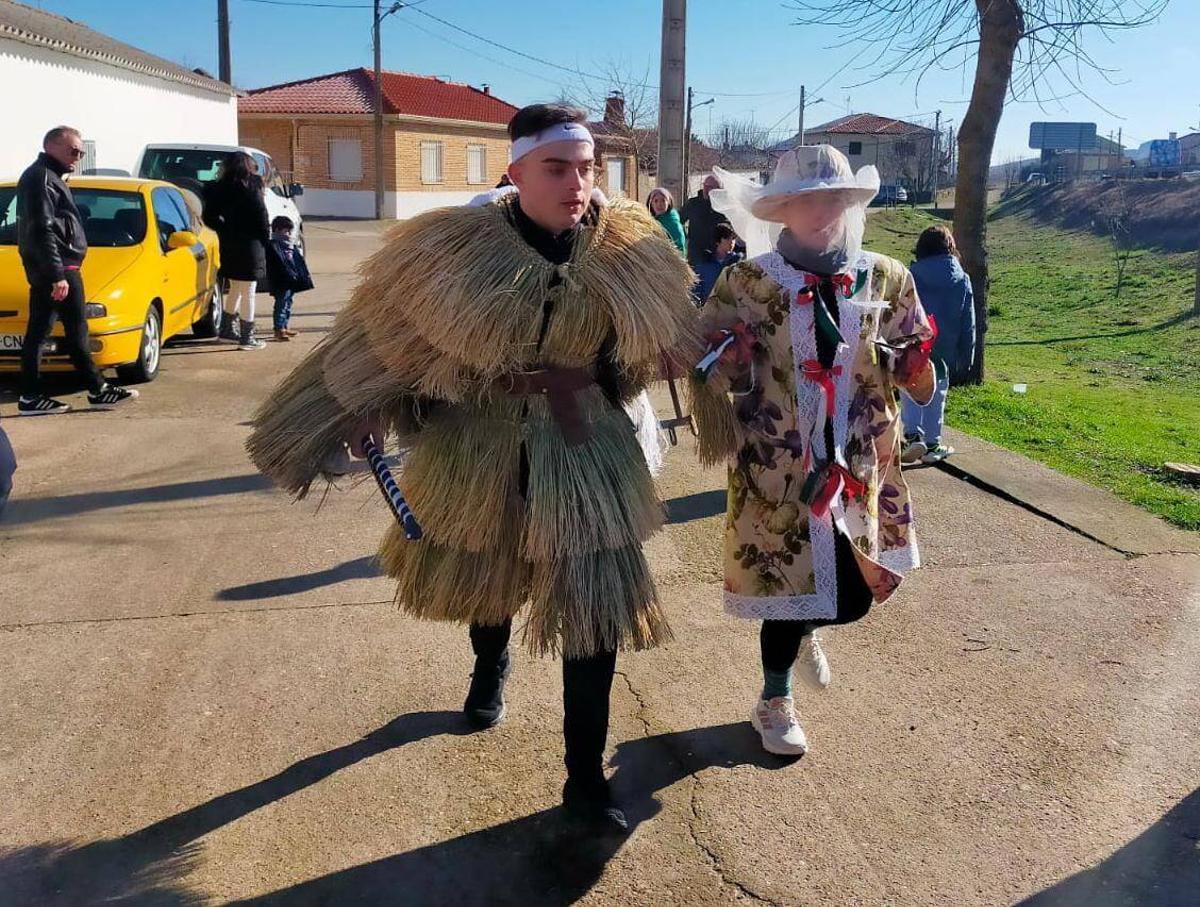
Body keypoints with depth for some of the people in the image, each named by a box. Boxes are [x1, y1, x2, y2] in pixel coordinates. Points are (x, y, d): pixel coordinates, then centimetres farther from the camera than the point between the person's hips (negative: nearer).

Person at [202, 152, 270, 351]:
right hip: (250, 244, -6)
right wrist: (266, 236, -1)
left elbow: (210, 217, 6)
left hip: (229, 245, 6)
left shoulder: (219, 189, 5)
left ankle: (228, 328, 29)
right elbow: (260, 215, -13)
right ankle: (247, 337, 5)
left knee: (235, 289, 22)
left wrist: (225, 232, 15)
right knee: (248, 293, 1)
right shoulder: (251, 187, -13)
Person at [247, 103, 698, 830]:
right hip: (479, 446, 0)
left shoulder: (630, 250, -8)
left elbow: (671, 340, 8)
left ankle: (586, 777, 12)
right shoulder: (457, 248, -15)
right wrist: (341, 417, -7)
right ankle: (492, 668, 59)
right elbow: (383, 335, -8)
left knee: (596, 607, -3)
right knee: (484, 577, 23)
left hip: (585, 450, 0)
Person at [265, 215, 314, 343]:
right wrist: (290, 275, -25)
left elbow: (300, 261, 20)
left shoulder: (291, 246, 18)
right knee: (281, 305, -9)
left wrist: (305, 275, 13)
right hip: (281, 283, -10)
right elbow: (281, 264, -21)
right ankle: (279, 329, -8)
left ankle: (284, 327, 25)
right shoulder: (273, 246, -12)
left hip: (291, 283, 10)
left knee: (288, 304, 16)